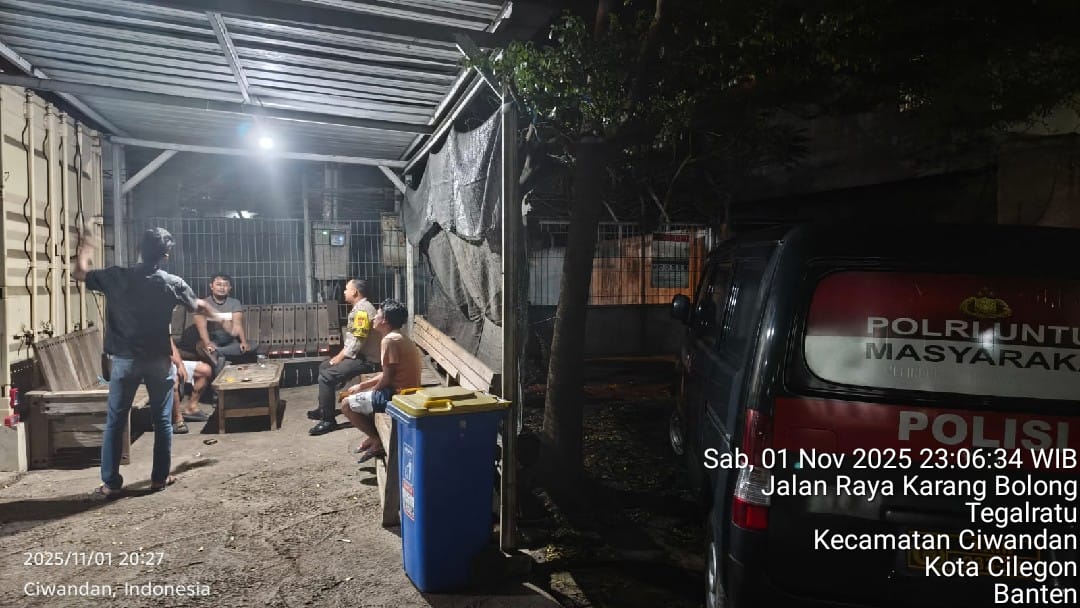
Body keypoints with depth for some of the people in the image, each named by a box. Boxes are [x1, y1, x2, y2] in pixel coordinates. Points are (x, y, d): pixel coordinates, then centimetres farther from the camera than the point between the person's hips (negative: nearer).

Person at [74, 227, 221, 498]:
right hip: (159, 360, 0)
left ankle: (111, 483, 13)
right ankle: (160, 477, 16)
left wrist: (86, 248, 31)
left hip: (125, 360, 1)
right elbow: (199, 306, 10)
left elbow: (79, 273, 13)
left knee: (115, 422, 9)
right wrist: (221, 315, 32)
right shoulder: (172, 283, -6)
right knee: (162, 420, 10)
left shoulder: (116, 276, -6)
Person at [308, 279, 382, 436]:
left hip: (366, 359, -11)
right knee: (324, 366, 22)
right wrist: (340, 354, 9)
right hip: (358, 355, 11)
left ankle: (329, 420, -13)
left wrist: (341, 357, -14)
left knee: (326, 376, -21)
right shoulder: (358, 308, 15)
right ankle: (325, 408, 32)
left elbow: (357, 342, -24)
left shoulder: (362, 310, -20)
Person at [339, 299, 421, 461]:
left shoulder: (389, 340, -19)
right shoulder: (399, 337, 13)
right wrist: (361, 386, 17)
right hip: (405, 392, 10)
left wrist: (371, 392, -1)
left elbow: (387, 379, -19)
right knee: (356, 393, 25)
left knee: (346, 404, -3)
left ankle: (378, 441, 3)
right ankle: (375, 436, 20)